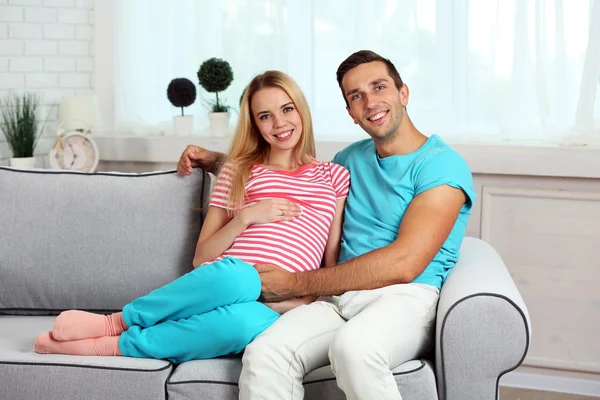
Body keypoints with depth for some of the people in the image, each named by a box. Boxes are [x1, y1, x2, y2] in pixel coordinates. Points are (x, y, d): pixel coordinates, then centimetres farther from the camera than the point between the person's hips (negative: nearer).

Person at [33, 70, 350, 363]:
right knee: (237, 276, -42)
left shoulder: (334, 177, 18)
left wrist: (305, 301, -4)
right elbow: (201, 259, 12)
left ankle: (114, 345, -24)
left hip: (271, 312, 0)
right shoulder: (238, 171, 17)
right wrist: (246, 217, -3)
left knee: (247, 322, -41)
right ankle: (116, 322, -21)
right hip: (228, 282, 0)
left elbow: (335, 268, 15)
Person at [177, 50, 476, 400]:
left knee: (353, 347, -40)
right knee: (263, 355, -28)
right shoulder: (352, 159, 20)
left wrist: (296, 284, -10)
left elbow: (403, 264, -13)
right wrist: (217, 160, 30)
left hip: (406, 296, -5)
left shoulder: (441, 164, -2)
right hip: (339, 298, 5)